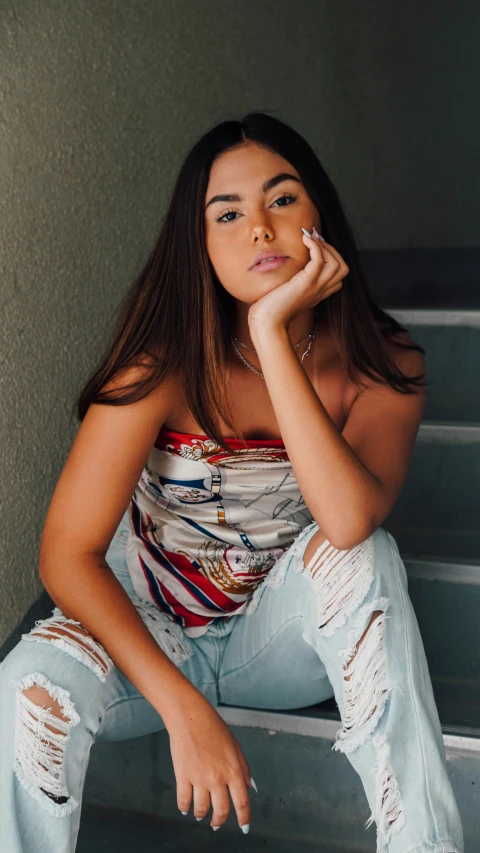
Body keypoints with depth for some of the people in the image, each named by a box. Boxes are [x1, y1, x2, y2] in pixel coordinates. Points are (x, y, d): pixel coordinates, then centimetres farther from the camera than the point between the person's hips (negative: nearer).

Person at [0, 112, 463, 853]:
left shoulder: (383, 362, -14)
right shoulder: (165, 363, -20)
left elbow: (349, 520, -34)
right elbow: (67, 555, -22)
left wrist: (272, 332, -36)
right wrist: (185, 709, -30)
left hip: (288, 638, 2)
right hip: (147, 634, -1)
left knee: (360, 556, -31)